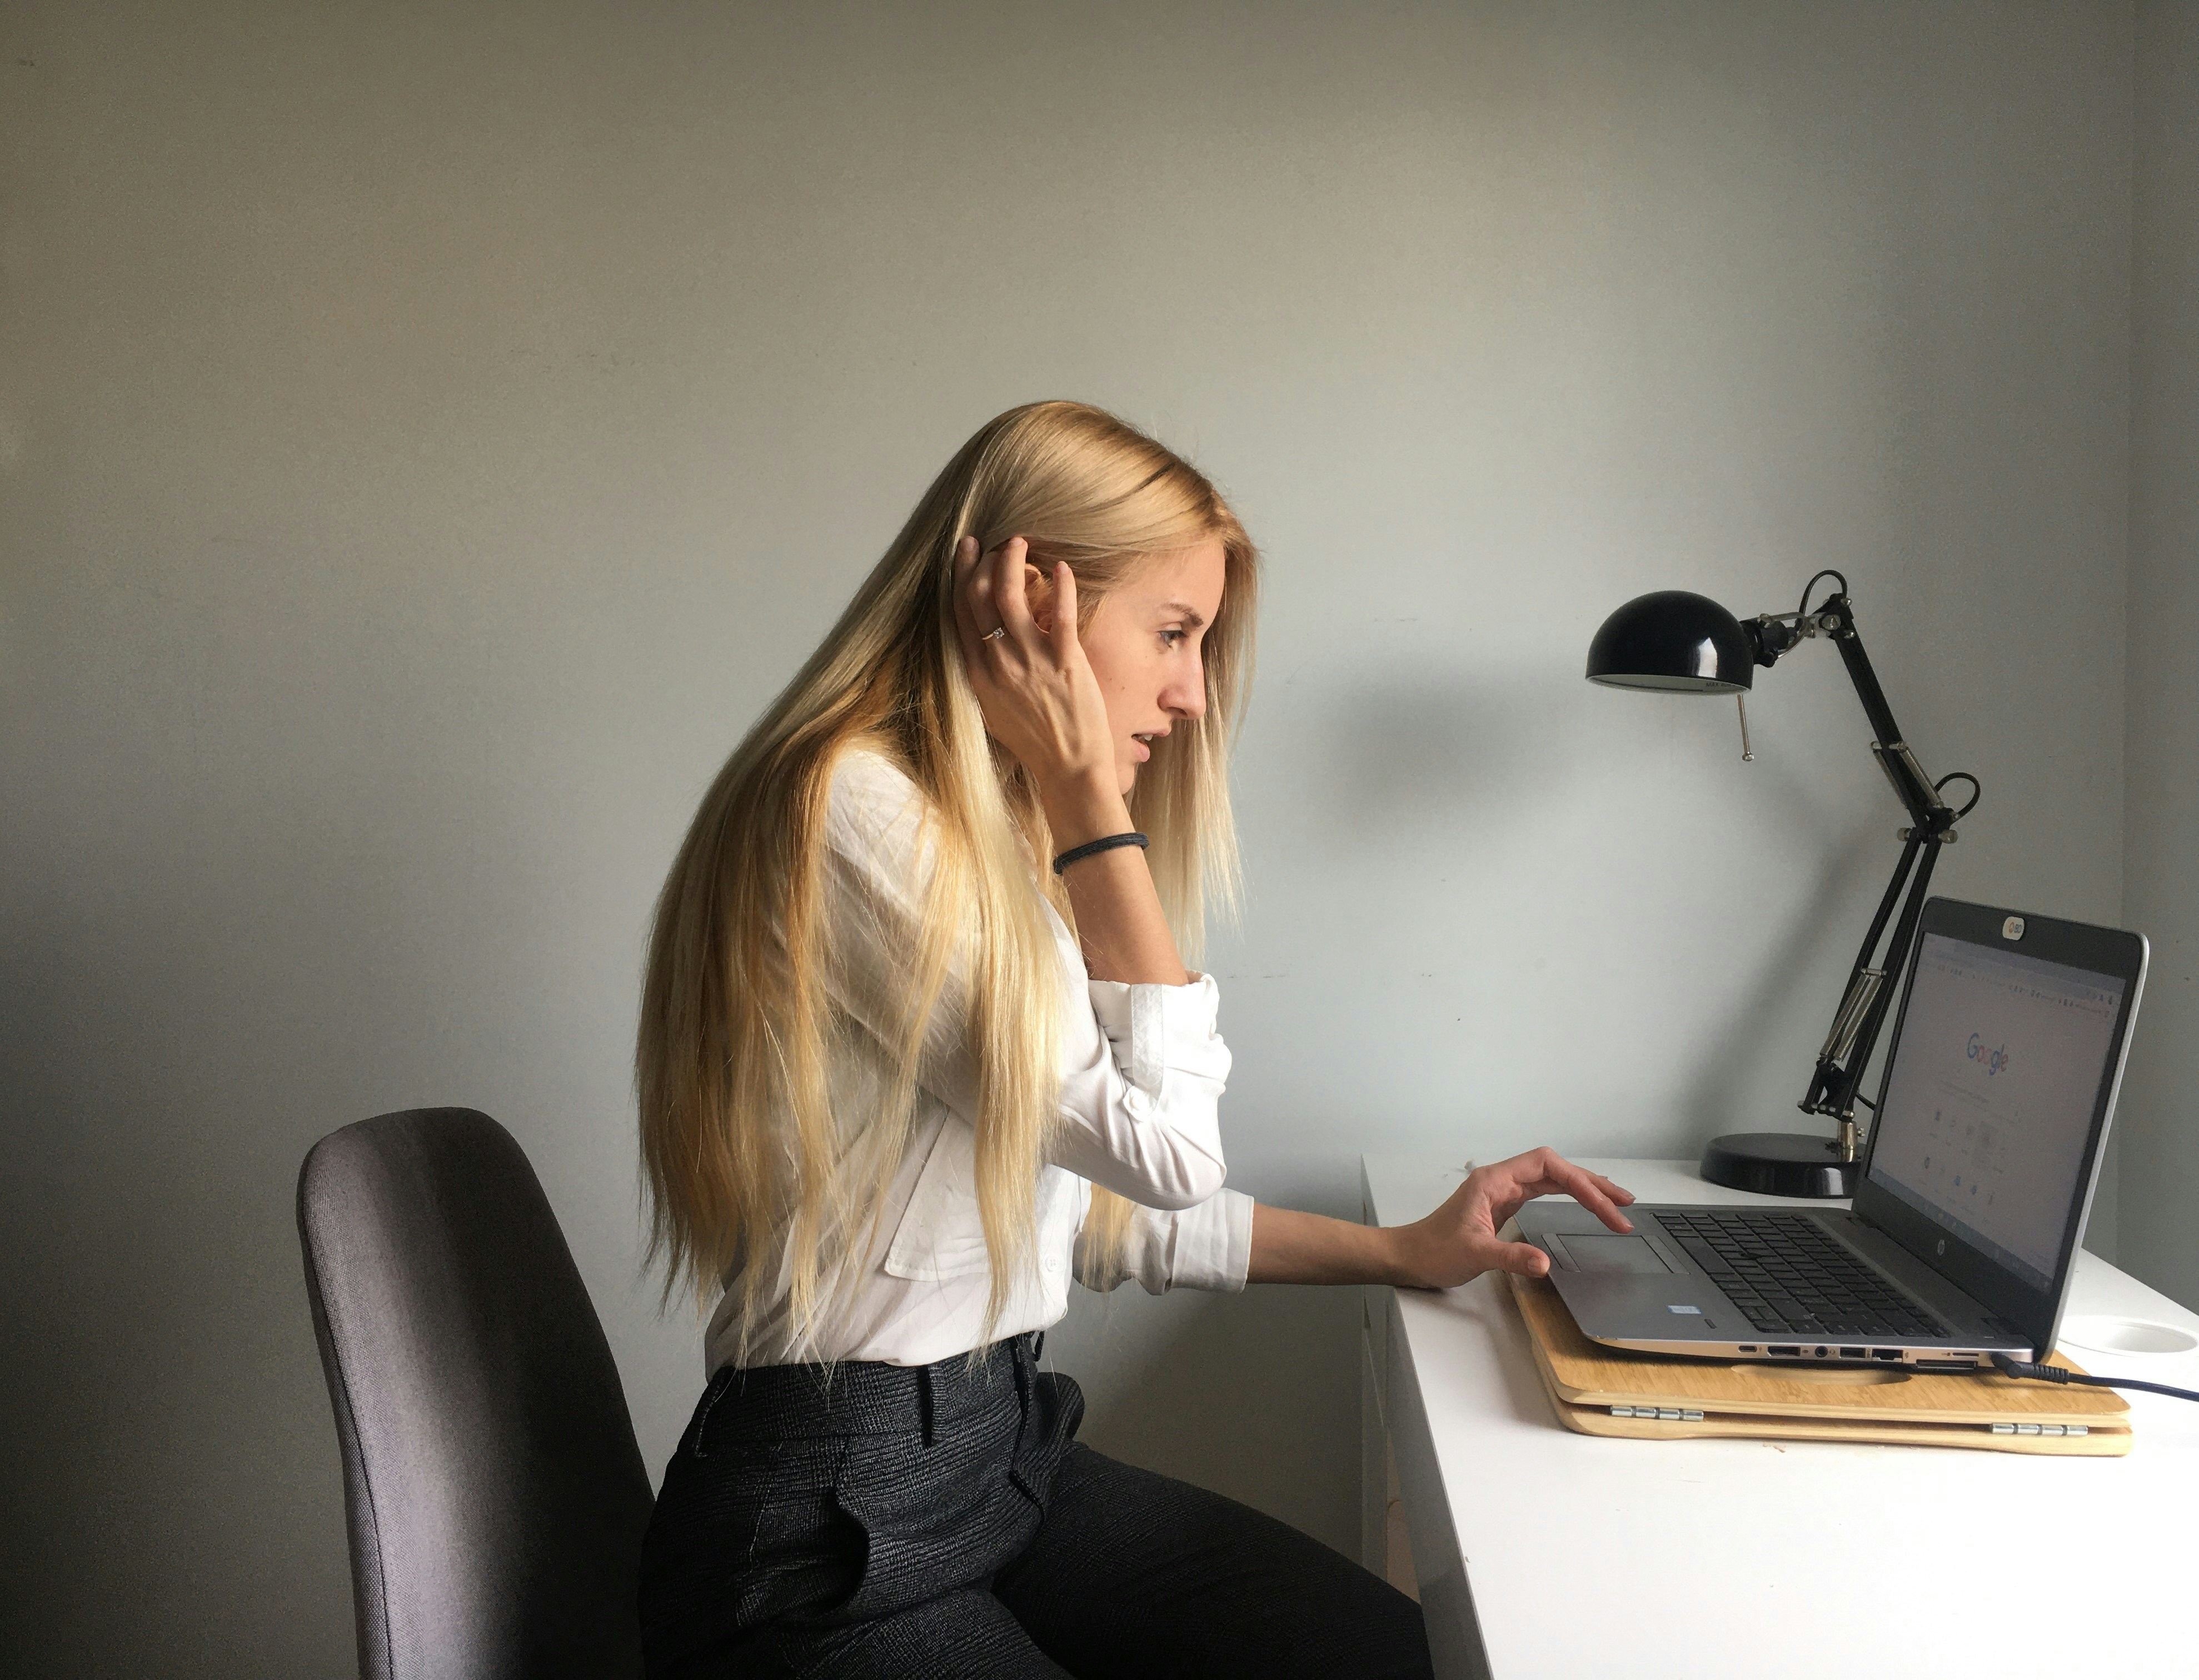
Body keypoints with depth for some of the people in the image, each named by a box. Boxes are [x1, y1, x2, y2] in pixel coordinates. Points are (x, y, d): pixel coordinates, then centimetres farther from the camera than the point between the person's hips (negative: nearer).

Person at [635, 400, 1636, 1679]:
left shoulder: (1004, 837, 12)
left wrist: (1397, 1252, 11)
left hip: (1008, 1449, 9)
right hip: (829, 1536, -8)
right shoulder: (849, 819, -19)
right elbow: (1166, 1145, -18)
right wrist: (1089, 794, -14)